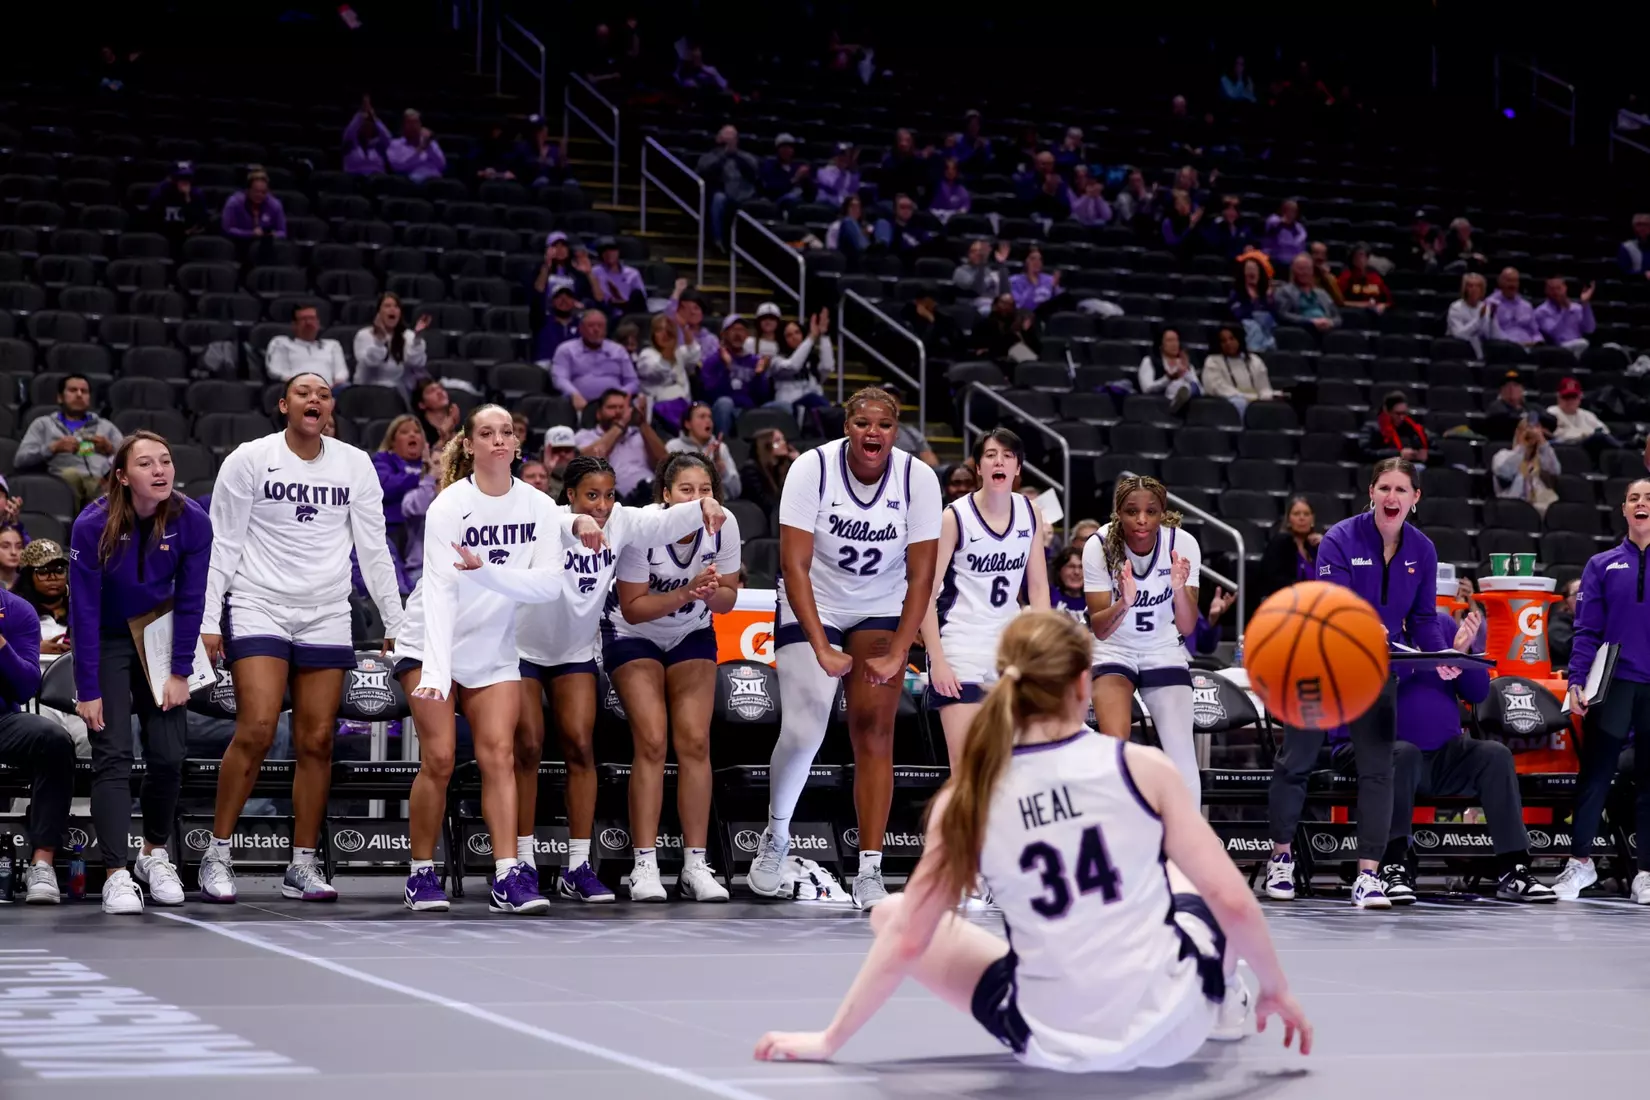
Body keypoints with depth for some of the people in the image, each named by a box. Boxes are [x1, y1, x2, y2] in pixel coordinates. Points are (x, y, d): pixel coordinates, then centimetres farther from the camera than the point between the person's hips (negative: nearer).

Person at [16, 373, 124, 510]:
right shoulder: (43, 424, 29)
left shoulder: (106, 426, 36)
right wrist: (53, 448, 0)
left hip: (105, 481, 1)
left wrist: (110, 449, 3)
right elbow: (20, 460, 14)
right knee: (71, 474, -40)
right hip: (65, 481, -1)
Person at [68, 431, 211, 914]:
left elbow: (190, 602, -8)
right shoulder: (93, 526, -24)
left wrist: (180, 673, -8)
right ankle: (117, 875, -13)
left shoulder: (192, 522, -18)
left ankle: (156, 853, 21)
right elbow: (85, 612, -20)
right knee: (113, 754, -12)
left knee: (168, 755, -2)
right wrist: (87, 691, -19)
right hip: (106, 642, -2)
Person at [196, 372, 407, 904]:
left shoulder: (355, 464, 7)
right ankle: (217, 855, -3)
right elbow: (223, 545, 0)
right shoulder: (249, 459, -1)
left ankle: (303, 866, 8)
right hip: (258, 606, -3)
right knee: (256, 730, -15)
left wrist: (395, 622, 7)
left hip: (326, 616, 3)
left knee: (317, 741, 0)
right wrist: (209, 621, -5)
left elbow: (374, 550, 10)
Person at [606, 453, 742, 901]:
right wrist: (685, 593, -34)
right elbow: (632, 608, -22)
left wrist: (709, 591, -29)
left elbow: (727, 598, -6)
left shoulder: (724, 526, -19)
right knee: (651, 742, -14)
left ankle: (695, 865, -3)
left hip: (692, 636, 3)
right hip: (633, 636, -3)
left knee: (695, 742, -7)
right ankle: (644, 865, -9)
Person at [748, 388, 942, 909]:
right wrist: (822, 649, -27)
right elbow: (795, 565, -21)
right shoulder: (812, 468, -20)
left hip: (882, 612, 2)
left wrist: (897, 655, -18)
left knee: (874, 732, -9)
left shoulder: (918, 478, -15)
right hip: (811, 610, -2)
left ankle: (870, 871, -6)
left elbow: (921, 575, -12)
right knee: (803, 733, -15)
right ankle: (775, 837, 13)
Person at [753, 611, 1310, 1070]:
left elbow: (906, 942, -7)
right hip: (1172, 1026, 2)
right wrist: (1278, 989, 10)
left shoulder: (967, 799, -9)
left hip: (1056, 1045, -2)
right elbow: (1232, 901, -8)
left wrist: (829, 1039, 6)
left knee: (887, 915, 15)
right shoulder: (1143, 767, -11)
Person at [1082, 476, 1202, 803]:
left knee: (1182, 752, -10)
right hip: (1113, 653, -1)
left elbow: (1186, 626, -18)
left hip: (1164, 653, 1)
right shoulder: (1099, 546, -20)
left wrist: (1179, 588, -39)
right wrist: (1123, 603, -42)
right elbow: (1099, 629, -20)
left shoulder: (1183, 544, -17)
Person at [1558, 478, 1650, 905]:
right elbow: (1587, 630, 4)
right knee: (1594, 774, 2)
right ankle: (1580, 861, 14)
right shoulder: (1603, 565, 7)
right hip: (1613, 684, 0)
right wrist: (1576, 682, -6)